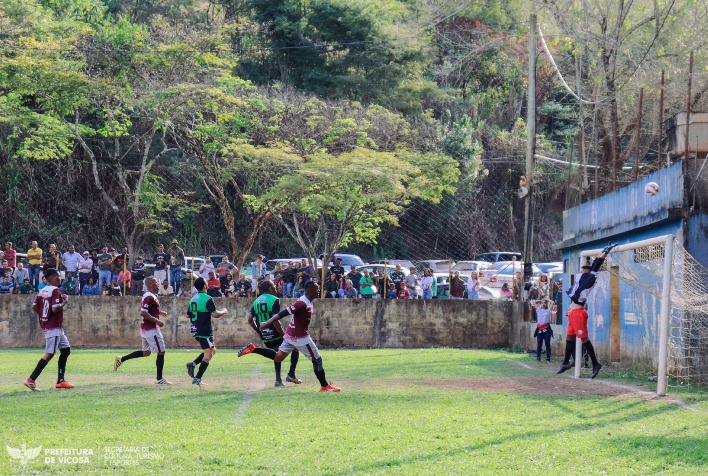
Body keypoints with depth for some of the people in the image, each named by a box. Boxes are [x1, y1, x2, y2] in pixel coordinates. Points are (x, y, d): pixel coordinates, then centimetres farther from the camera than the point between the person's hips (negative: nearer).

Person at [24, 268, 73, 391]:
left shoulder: (42, 291, 10)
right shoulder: (55, 290, -15)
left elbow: (34, 306, 8)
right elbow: (55, 308, -25)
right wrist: (65, 302, -10)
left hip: (46, 325, 10)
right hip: (54, 328, -10)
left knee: (66, 350, 16)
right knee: (49, 354, -9)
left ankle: (60, 381, 15)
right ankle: (31, 379, -14)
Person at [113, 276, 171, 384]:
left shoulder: (148, 295, 13)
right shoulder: (150, 297, -18)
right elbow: (143, 313, -26)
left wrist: (159, 312, 18)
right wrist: (157, 321, -23)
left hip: (145, 328, 10)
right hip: (151, 329, -10)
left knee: (146, 352, 20)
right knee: (161, 352, -2)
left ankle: (121, 359, 20)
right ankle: (159, 378, 3)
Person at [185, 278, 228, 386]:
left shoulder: (193, 299, 11)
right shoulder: (207, 298, -14)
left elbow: (188, 314, 19)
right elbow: (215, 314, -19)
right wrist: (223, 312, -1)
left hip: (195, 331, 8)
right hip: (204, 331, -8)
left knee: (213, 350, 20)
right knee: (208, 355, -3)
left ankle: (193, 364, 6)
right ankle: (197, 379, -10)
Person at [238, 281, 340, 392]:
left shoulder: (307, 302, 7)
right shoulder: (302, 304, -24)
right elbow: (283, 313, -25)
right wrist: (267, 324, -24)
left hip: (291, 335, 10)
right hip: (300, 337, -10)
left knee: (278, 357, 14)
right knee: (317, 360, 2)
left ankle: (252, 349, 10)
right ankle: (325, 386, 11)